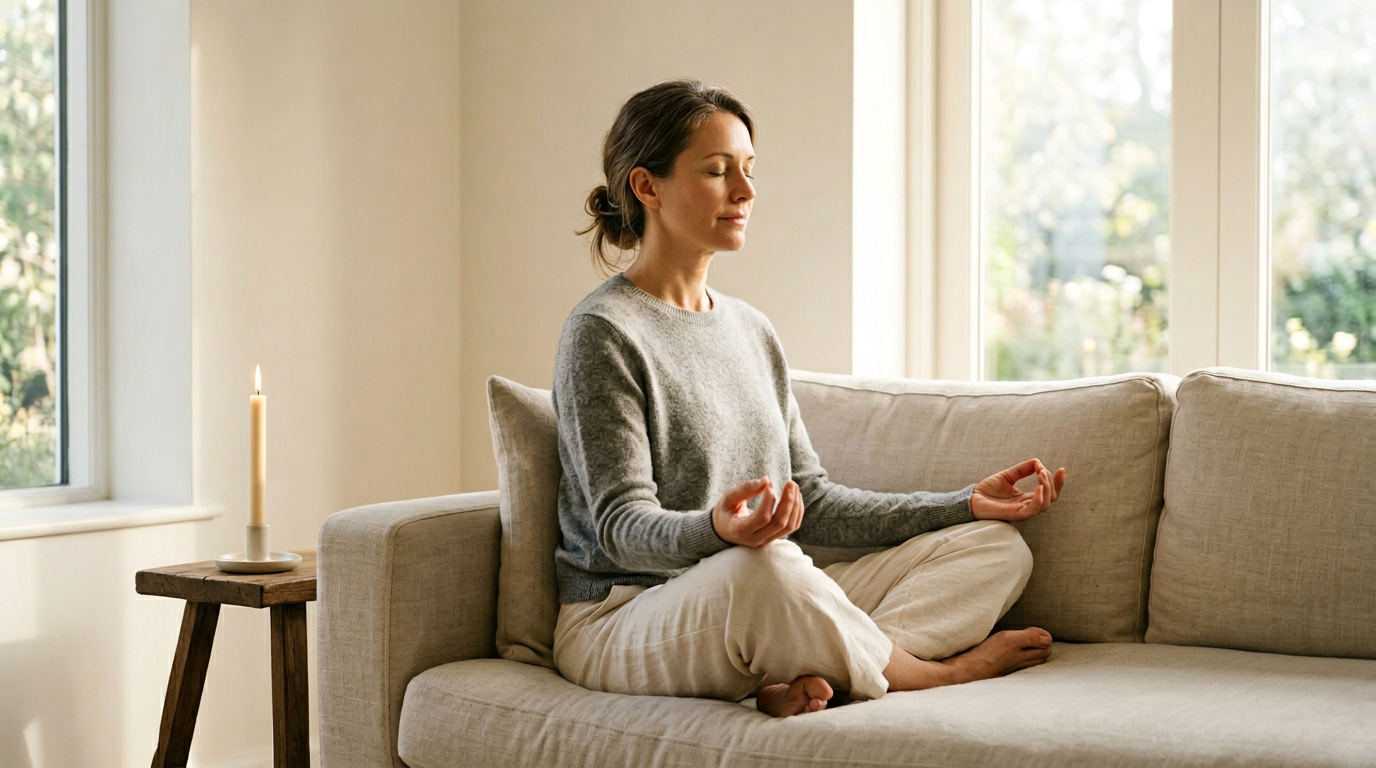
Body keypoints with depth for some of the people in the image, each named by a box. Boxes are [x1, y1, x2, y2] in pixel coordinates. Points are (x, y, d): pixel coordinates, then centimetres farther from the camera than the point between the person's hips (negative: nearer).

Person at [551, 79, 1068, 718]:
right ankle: (930, 675, -12)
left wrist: (966, 503, 10)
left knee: (997, 545, 0)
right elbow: (622, 526, -15)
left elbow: (810, 502, 16)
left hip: (761, 615, 9)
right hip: (625, 621, -8)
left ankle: (803, 679, -26)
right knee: (761, 568, -42)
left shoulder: (751, 330, 17)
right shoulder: (602, 335, -8)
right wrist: (717, 529, -38)